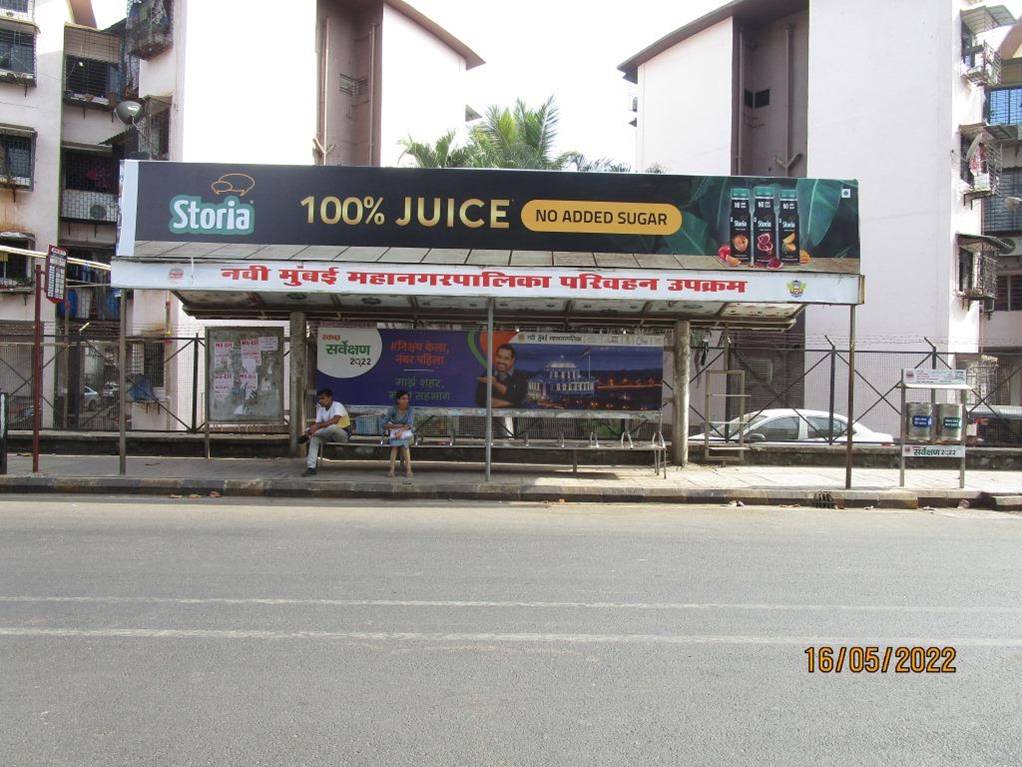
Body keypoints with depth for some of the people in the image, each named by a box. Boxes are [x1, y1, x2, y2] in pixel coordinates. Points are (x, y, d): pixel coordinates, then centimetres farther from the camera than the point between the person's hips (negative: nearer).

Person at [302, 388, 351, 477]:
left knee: (332, 427, -39)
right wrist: (312, 429, -25)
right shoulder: (320, 408, 6)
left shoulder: (337, 405, -16)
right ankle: (311, 467, -23)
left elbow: (334, 420, -34)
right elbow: (318, 423, -1)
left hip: (343, 434, -7)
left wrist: (317, 426, -38)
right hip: (329, 435, 7)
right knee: (314, 438, -21)